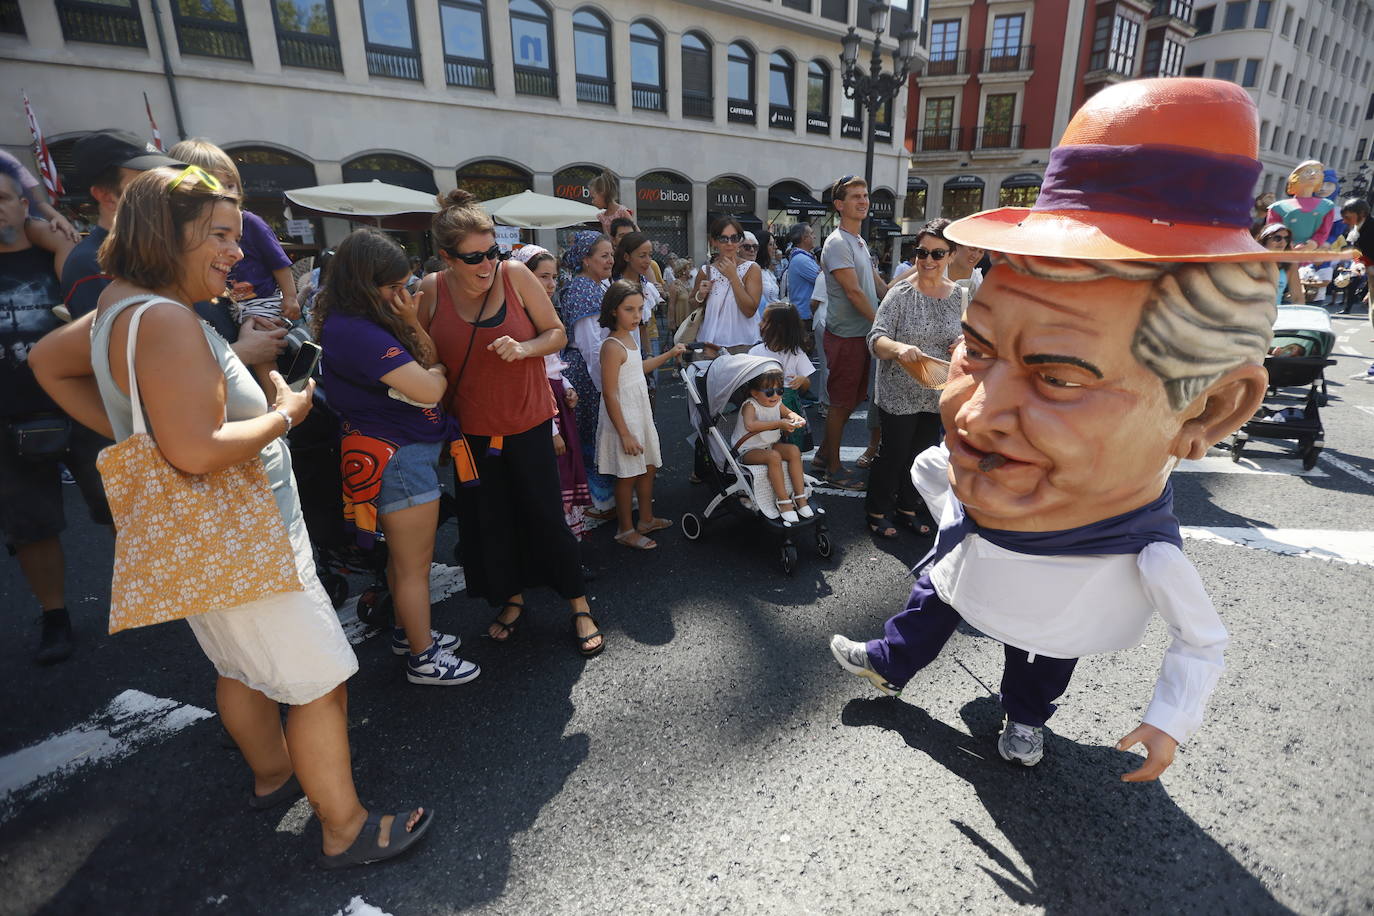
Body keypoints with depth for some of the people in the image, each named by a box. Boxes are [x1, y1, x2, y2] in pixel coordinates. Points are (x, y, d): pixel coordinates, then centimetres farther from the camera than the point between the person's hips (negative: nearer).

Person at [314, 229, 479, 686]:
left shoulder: (363, 321, 9)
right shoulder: (354, 330, -23)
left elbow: (431, 362, 9)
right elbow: (429, 389, -25)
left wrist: (412, 324, -7)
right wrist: (437, 371, -3)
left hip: (407, 451, 10)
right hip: (399, 456, -10)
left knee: (403, 556, 23)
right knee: (414, 566, 3)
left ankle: (408, 632, 40)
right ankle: (423, 659, 19)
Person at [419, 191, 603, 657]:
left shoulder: (515, 275, -12)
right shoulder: (431, 290, -7)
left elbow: (557, 333, -6)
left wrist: (523, 348, -23)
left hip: (527, 421, -2)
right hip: (471, 428, 2)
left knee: (545, 514, 4)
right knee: (488, 520, 13)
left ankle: (579, 606, 21)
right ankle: (512, 599, 35)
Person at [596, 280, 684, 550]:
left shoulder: (630, 337, 7)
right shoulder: (613, 346, -22)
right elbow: (610, 395, -23)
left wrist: (669, 354, 26)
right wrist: (624, 433, -23)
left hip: (641, 414, 9)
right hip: (623, 419, -9)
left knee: (649, 467, 19)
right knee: (628, 475, 3)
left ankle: (646, 519, 36)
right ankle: (626, 530, 19)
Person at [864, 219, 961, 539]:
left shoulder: (957, 294, 3)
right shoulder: (901, 293, -12)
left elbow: (960, 337, 15)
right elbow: (876, 339, -20)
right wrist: (899, 348, -41)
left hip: (936, 393, 5)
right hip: (899, 393, -5)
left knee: (922, 453, 16)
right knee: (894, 452, 4)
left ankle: (909, 506, 36)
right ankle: (877, 510, 24)